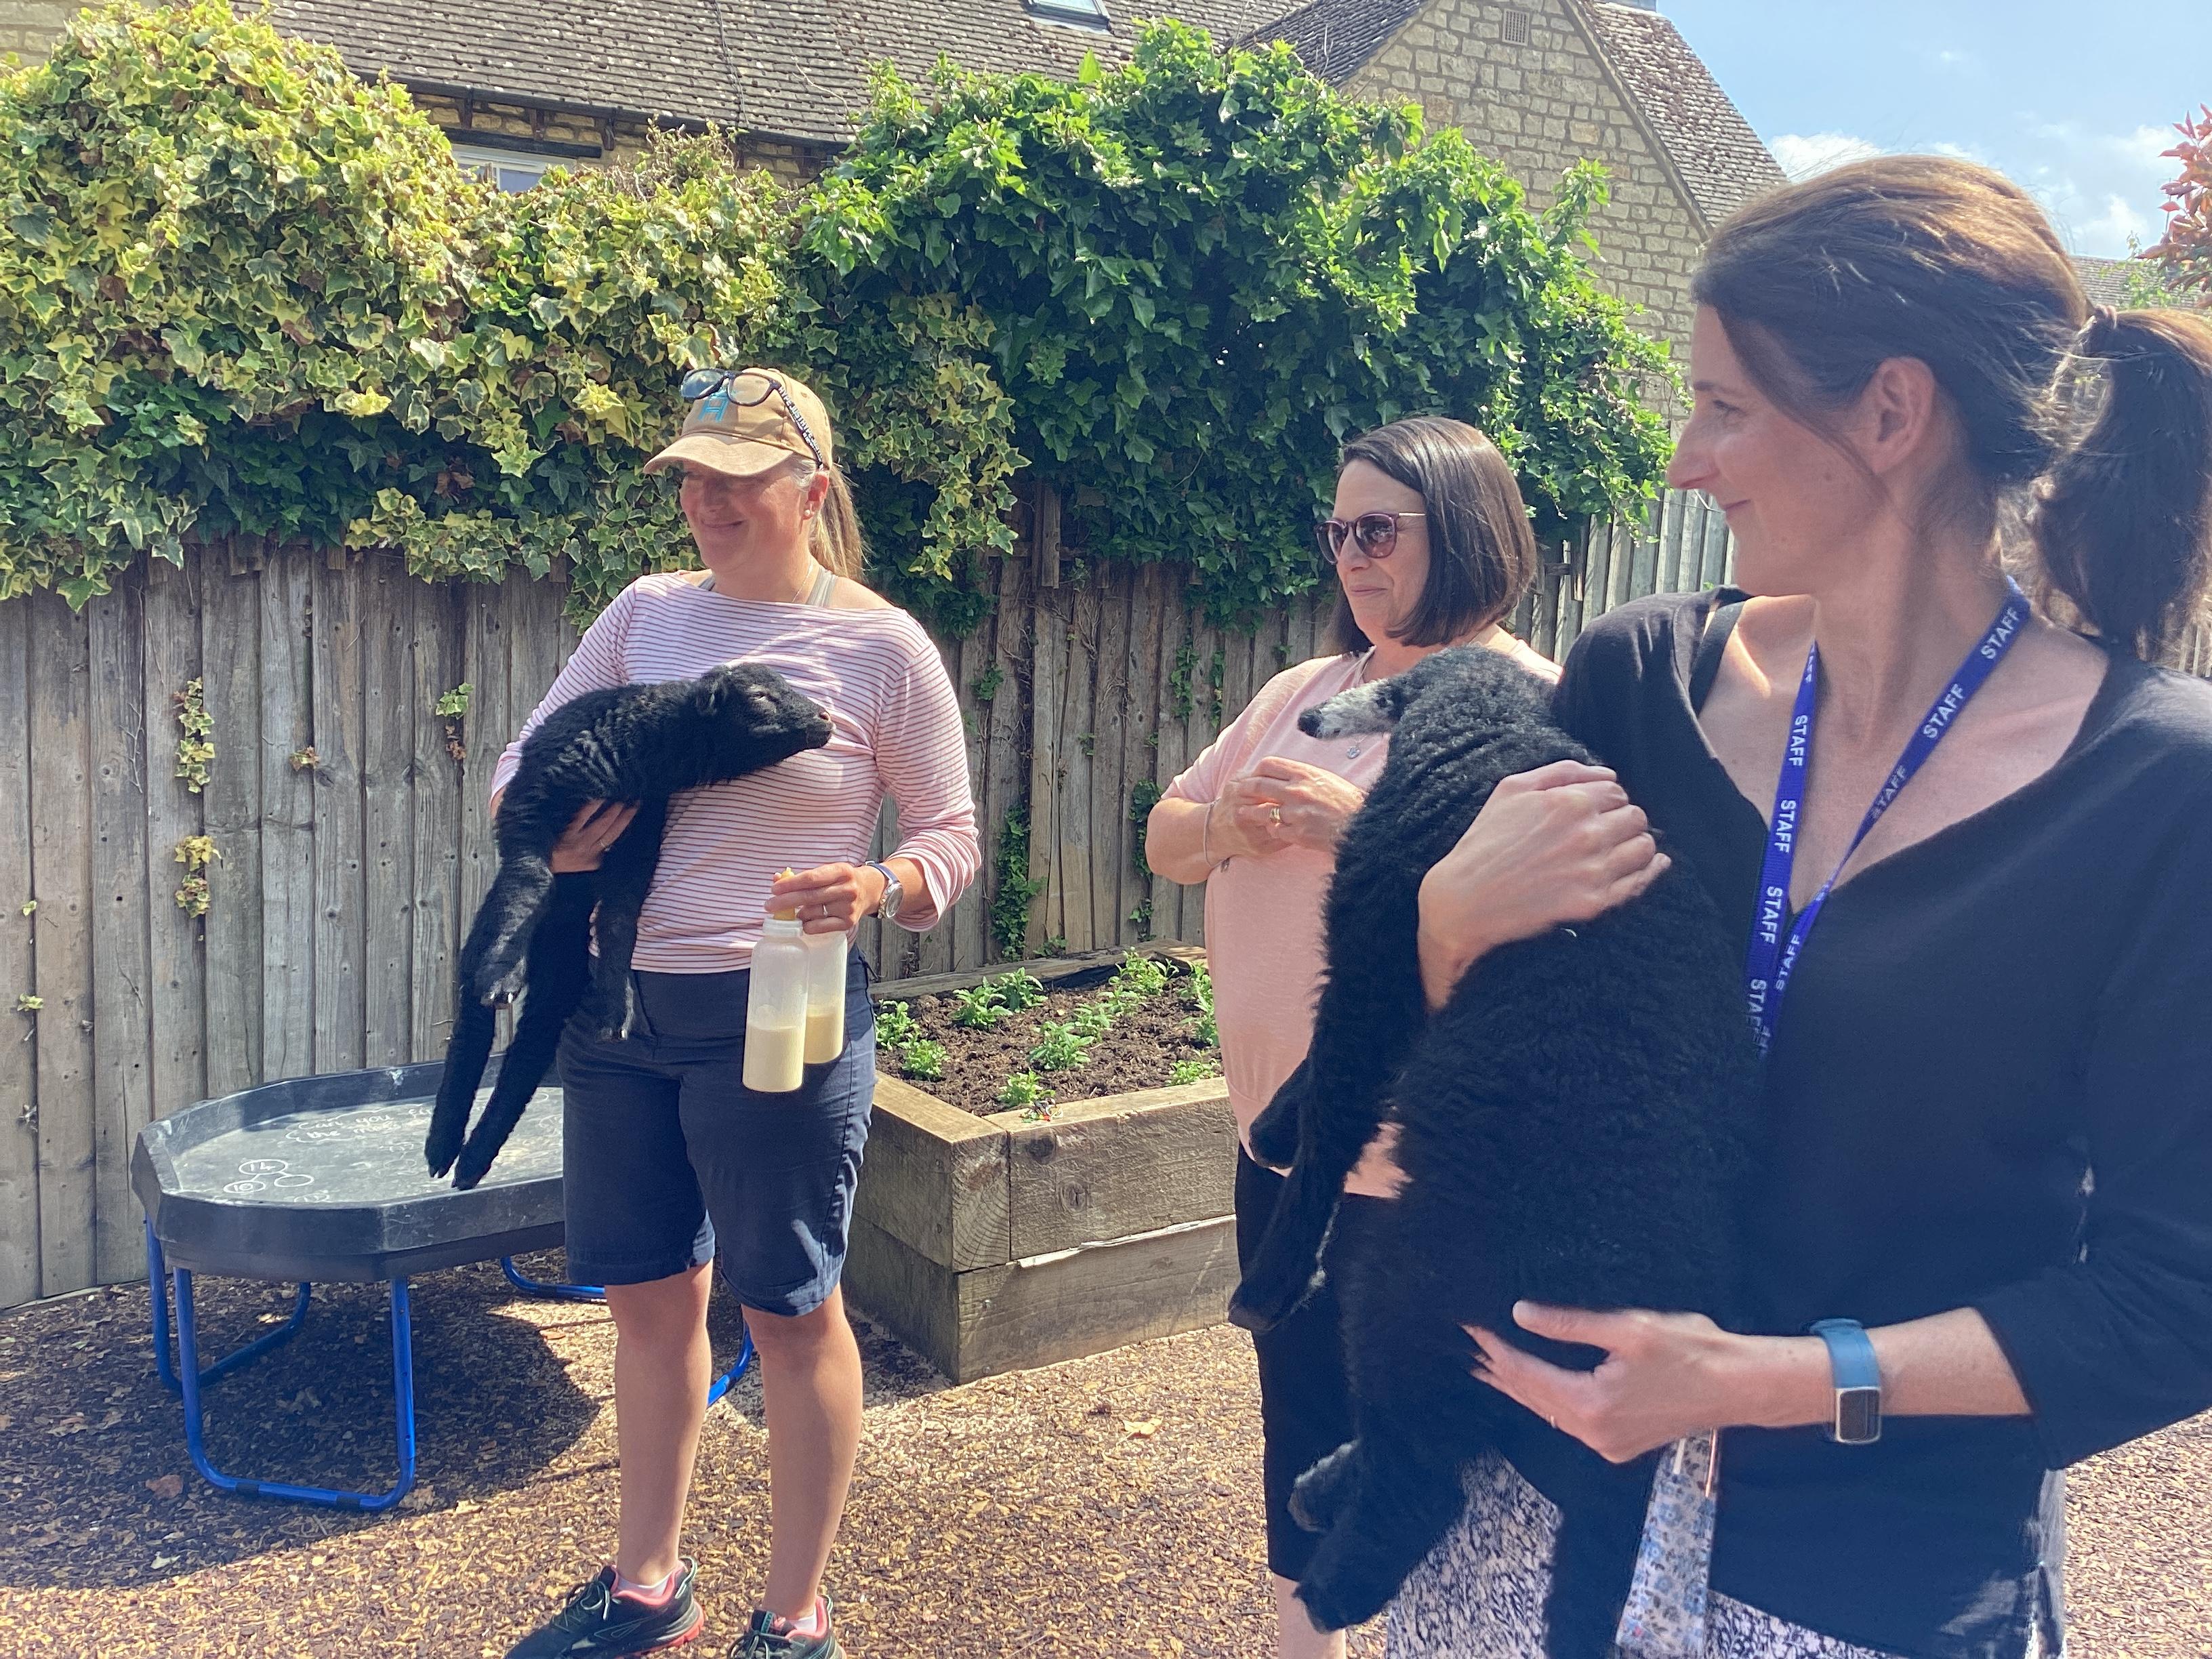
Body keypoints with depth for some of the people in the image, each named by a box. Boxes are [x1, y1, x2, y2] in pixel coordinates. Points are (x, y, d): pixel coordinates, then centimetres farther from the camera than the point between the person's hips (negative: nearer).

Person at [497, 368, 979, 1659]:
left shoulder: (881, 646, -6)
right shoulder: (647, 612, 7)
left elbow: (955, 839, -3)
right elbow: (523, 762, 12)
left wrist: (881, 887, -24)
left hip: (773, 1016, -5)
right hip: (620, 1006, 5)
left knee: (790, 1310, 6)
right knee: (650, 1296, 17)